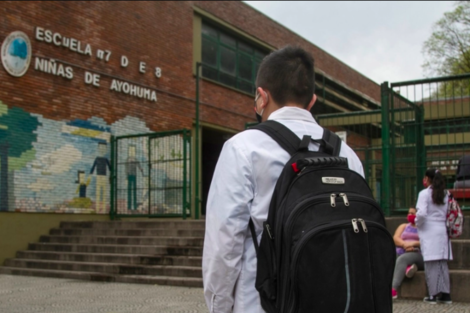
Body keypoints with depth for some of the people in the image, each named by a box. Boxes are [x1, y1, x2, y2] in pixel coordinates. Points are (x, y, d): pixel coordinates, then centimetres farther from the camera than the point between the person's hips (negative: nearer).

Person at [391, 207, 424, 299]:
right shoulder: (403, 226, 25)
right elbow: (395, 239, 7)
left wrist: (414, 243, -18)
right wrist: (405, 244, -14)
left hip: (419, 254, -5)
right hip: (402, 254, 5)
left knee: (402, 259, -35)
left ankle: (393, 289, -50)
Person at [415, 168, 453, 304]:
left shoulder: (424, 193, -8)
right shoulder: (444, 194, 10)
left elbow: (421, 213, -17)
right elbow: (448, 214, 4)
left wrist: (418, 223, 0)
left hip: (429, 231, -6)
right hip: (442, 230, 6)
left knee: (431, 264, -2)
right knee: (442, 263, 9)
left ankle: (434, 294, 0)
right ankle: (445, 294, 11)